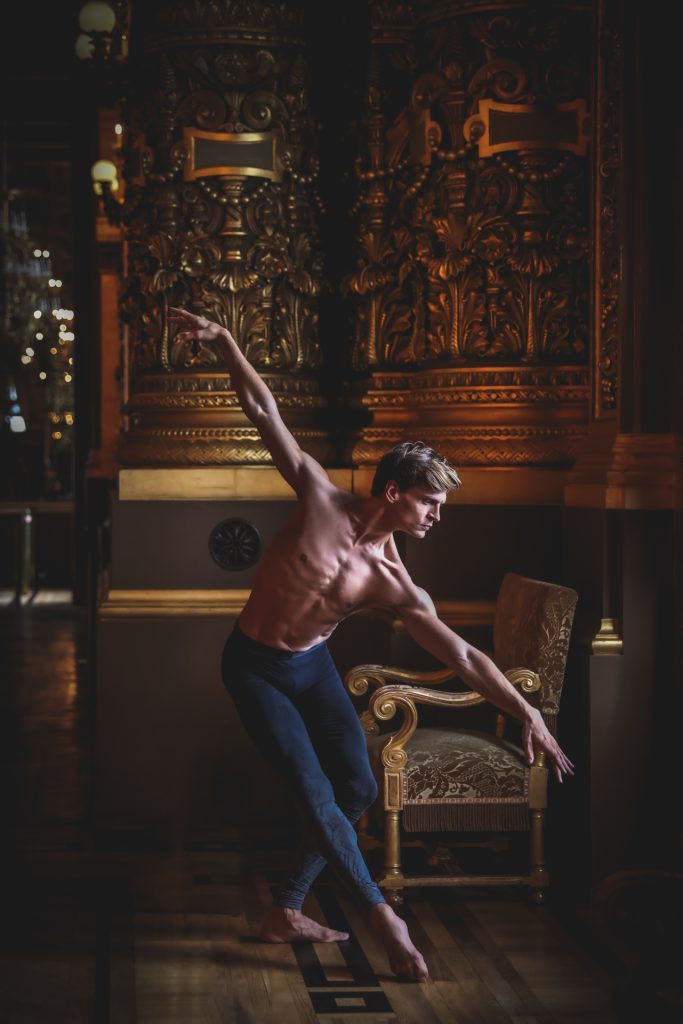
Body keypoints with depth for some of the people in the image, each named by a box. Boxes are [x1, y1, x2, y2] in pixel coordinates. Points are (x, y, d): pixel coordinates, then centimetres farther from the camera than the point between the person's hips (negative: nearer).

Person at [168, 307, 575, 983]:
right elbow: (265, 412, -17)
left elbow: (463, 656, -15)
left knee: (358, 788, 1)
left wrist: (526, 713, -20)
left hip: (311, 666, 5)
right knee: (316, 794, -10)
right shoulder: (321, 499, -20)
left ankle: (287, 911, 15)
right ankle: (382, 916, 4)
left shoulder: (395, 585, -13)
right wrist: (223, 341, -20)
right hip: (253, 667, -5)